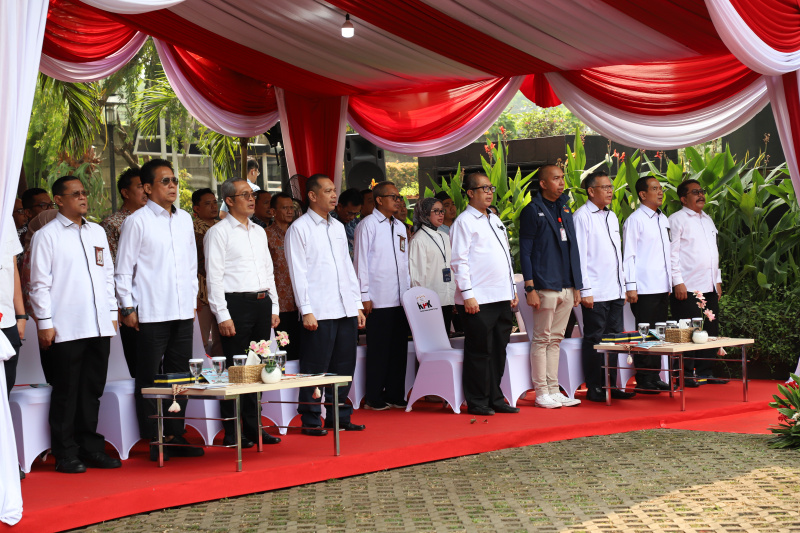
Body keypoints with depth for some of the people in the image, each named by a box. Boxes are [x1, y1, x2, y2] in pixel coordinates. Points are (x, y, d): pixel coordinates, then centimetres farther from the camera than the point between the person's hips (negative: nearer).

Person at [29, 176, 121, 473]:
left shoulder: (97, 232, 16)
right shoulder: (46, 236, -2)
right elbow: (40, 284, -4)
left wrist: (112, 312, 14)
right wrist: (45, 323, -8)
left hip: (99, 326, 5)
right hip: (65, 329, -5)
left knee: (92, 390, 10)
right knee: (66, 393, 0)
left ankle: (90, 448, 19)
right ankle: (66, 454, 7)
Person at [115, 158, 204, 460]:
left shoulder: (184, 219, 13)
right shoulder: (137, 222, -4)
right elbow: (123, 269, -3)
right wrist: (128, 308, -6)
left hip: (183, 313, 6)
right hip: (150, 315, -5)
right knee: (150, 379, 0)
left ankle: (175, 436, 18)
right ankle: (154, 442, 6)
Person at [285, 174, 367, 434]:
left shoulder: (338, 227, 17)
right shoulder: (299, 228, -3)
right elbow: (298, 273, -7)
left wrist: (358, 304, 14)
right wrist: (307, 310, -13)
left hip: (346, 309, 6)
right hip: (319, 312, -6)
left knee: (344, 365, 9)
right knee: (316, 367, -3)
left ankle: (339, 416, 19)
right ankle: (311, 420, 6)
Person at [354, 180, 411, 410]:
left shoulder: (400, 227, 16)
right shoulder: (368, 224, -5)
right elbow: (361, 260, -8)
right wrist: (365, 296, -12)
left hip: (400, 299, 6)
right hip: (378, 300, -6)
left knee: (399, 348, 9)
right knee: (378, 350, -2)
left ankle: (395, 395, 17)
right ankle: (374, 398, 6)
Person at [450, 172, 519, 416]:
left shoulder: (495, 220, 19)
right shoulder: (464, 222, -6)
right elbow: (459, 261, -11)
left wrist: (512, 290, 18)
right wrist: (467, 295, -17)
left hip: (502, 298, 8)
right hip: (478, 300, -8)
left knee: (499, 350, 11)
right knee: (479, 352, -3)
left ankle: (495, 399, 19)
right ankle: (477, 402, 5)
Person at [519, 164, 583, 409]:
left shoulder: (565, 209, 16)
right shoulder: (533, 210, -4)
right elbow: (525, 251, -7)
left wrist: (577, 286, 14)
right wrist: (530, 288, -14)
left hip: (566, 287, 7)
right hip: (545, 286, -7)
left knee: (556, 339, 10)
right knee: (542, 339, -2)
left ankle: (554, 390, 14)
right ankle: (541, 392, 2)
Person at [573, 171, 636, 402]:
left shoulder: (612, 216, 17)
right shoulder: (582, 216, -7)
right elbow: (579, 255, -11)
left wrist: (623, 285, 16)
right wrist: (585, 290, -15)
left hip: (615, 291, 8)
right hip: (595, 293, -8)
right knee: (594, 340, -2)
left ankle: (611, 385, 17)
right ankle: (594, 389, 4)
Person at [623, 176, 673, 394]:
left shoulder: (663, 219, 16)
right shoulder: (635, 220, -7)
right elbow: (629, 255, -9)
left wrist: (670, 281, 16)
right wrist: (631, 286, -14)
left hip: (663, 286, 7)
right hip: (644, 288, -7)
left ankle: (655, 377, 16)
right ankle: (643, 380, 0)